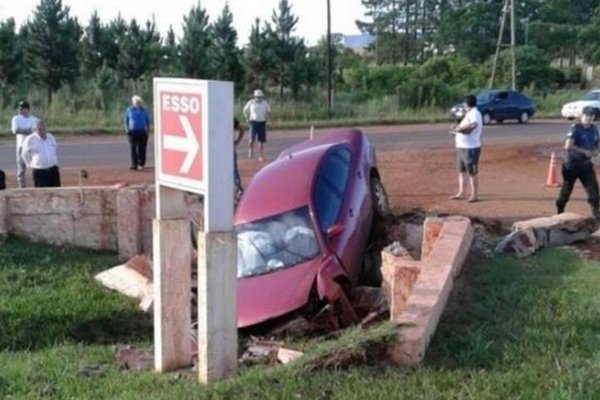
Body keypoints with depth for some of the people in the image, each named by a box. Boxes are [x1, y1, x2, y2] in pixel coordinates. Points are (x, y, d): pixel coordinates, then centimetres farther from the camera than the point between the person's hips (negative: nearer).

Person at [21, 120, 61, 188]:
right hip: (39, 171, -5)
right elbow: (25, 154, 4)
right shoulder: (30, 140, -8)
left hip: (53, 169, 5)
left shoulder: (51, 137, 8)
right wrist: (30, 165, 9)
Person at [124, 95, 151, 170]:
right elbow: (126, 120, 10)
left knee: (142, 149, 0)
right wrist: (127, 130, 0)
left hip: (142, 132, 1)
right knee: (133, 149, -6)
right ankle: (134, 164, -6)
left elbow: (148, 121, 12)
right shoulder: (129, 110, 5)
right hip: (132, 131, -1)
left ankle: (141, 164, 7)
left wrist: (148, 130, 3)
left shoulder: (143, 110, 7)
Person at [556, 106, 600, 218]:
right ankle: (559, 212, 20)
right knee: (566, 190, 5)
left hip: (586, 163, 5)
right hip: (572, 164, -5)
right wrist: (584, 151, -23)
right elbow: (568, 146, -26)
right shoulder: (575, 129, -14)